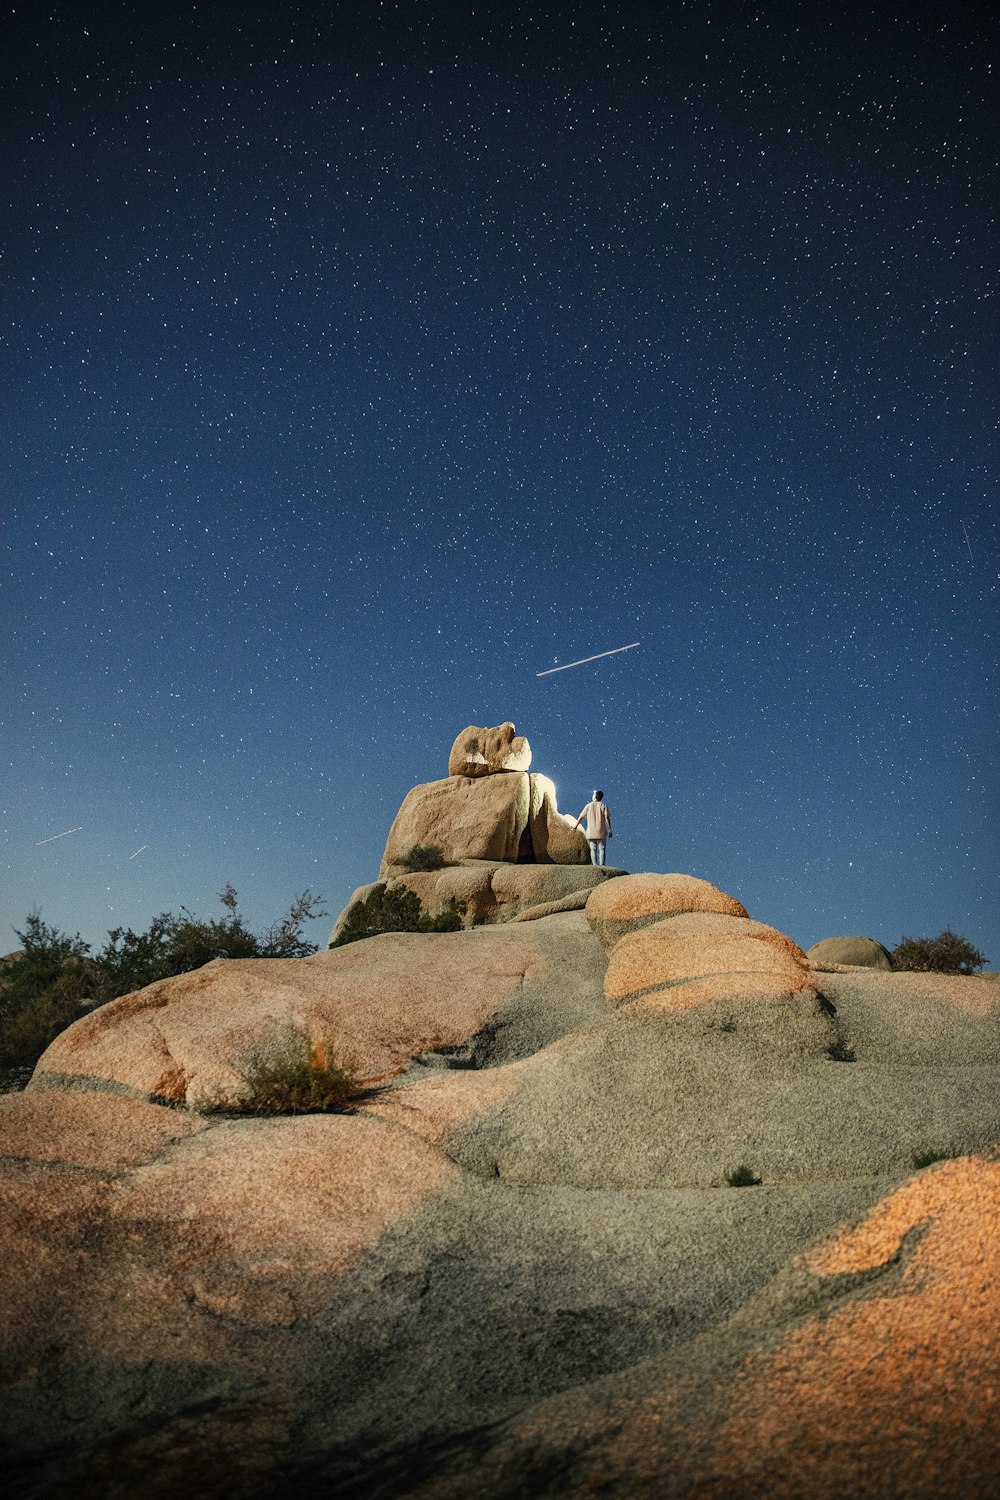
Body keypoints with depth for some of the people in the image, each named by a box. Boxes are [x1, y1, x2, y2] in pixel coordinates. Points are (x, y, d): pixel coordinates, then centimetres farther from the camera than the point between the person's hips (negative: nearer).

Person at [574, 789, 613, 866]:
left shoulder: (588, 806, 6)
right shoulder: (603, 805, 2)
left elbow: (581, 817, 10)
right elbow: (607, 817, -9)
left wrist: (575, 825, 25)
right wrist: (610, 830, -6)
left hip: (591, 832, 1)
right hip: (601, 832, -1)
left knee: (593, 849, 4)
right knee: (602, 849, 1)